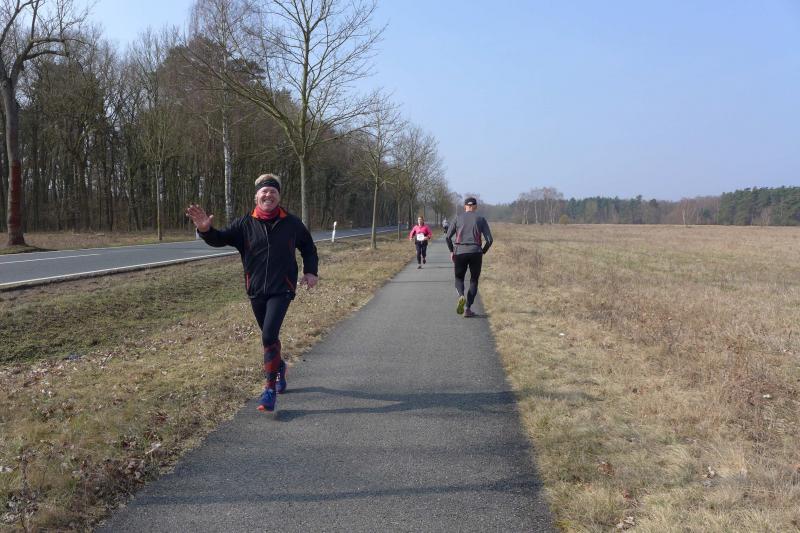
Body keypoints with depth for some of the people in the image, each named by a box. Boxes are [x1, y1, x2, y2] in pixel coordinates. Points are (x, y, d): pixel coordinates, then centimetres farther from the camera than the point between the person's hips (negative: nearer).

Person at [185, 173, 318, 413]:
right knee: (269, 336, 17)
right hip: (256, 291, 3)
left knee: (269, 335, -17)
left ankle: (270, 389, -8)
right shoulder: (245, 224, -2)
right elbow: (221, 239, -12)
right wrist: (206, 230, -33)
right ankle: (279, 366, 46)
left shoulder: (292, 223, -1)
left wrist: (310, 272, 2)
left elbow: (308, 247, 13)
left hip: (282, 289, -3)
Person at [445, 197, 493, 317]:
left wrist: (451, 251, 11)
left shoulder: (458, 218, 8)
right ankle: (467, 308, 4)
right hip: (475, 252, 0)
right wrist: (482, 251, 14)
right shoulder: (481, 219, 7)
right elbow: (489, 239, 0)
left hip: (459, 252, 0)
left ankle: (461, 296, -17)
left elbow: (447, 237, -1)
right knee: (474, 281, 13)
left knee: (459, 278, 15)